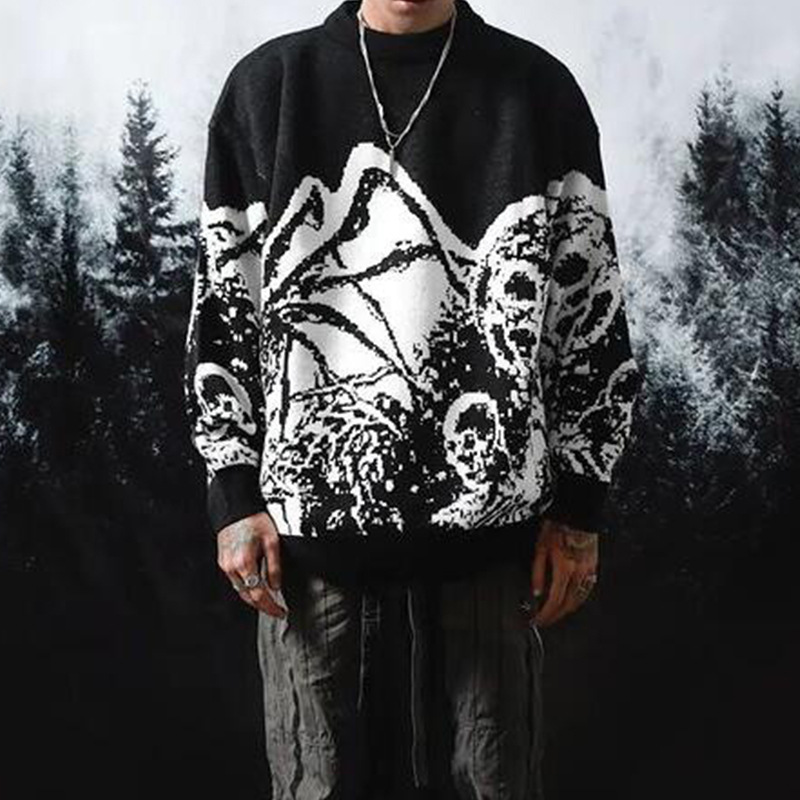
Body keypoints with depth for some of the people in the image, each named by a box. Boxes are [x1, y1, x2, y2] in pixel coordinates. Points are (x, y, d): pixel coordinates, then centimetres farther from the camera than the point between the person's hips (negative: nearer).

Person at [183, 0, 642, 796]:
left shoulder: (538, 91, 6)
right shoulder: (267, 86, 7)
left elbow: (592, 305, 7)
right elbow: (223, 305, 8)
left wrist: (579, 504, 3)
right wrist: (236, 495, 1)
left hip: (486, 530, 0)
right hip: (313, 528, 1)